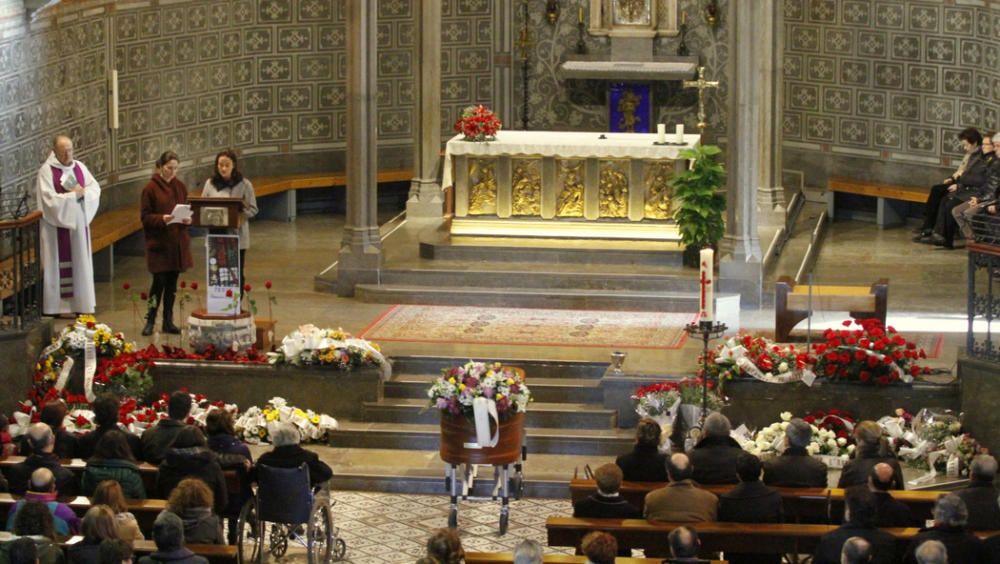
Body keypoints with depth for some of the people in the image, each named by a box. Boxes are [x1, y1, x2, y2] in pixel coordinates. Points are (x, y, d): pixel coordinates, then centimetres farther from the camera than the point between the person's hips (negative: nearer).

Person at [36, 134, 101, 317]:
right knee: (61, 264, -4)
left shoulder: (80, 167, 9)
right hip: (57, 225, -6)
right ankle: (61, 305, 0)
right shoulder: (47, 171, -10)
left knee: (80, 261, 8)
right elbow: (49, 199, -17)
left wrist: (83, 192, -13)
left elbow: (95, 188, 7)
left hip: (78, 223, 6)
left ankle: (79, 303, 15)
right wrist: (73, 195, -15)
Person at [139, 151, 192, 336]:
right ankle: (150, 321, 7)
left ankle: (168, 321, 16)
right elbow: (145, 216, -7)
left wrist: (188, 219, -7)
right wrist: (162, 219, -24)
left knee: (172, 282, 8)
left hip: (178, 243, 5)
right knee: (159, 281, -6)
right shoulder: (151, 188, -7)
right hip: (158, 243, -5)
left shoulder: (180, 187, 8)